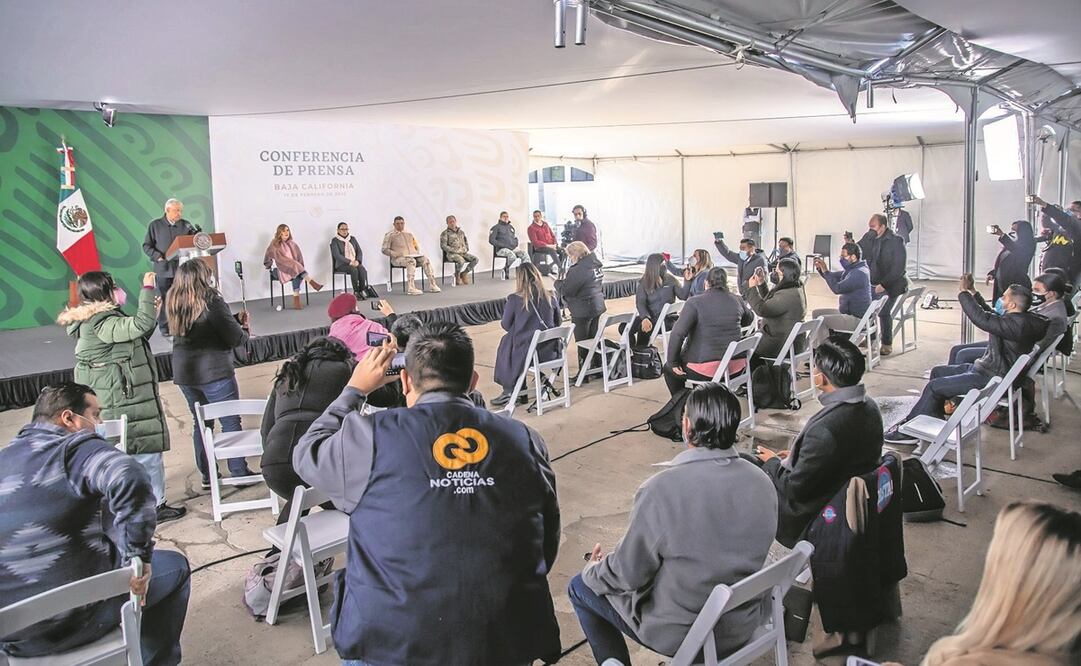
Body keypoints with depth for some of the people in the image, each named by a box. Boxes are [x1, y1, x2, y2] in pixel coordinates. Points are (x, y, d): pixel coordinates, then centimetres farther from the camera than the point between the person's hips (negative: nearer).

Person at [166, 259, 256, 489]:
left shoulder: (173, 304, 5)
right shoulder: (211, 302, -16)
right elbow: (236, 338, -14)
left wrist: (235, 319, 13)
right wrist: (244, 327, 9)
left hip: (184, 374, 7)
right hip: (214, 372, -6)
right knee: (231, 423, 4)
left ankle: (207, 476, 21)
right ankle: (239, 473, 9)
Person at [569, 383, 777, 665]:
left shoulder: (661, 490, -28)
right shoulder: (763, 484, -12)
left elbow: (627, 575, -17)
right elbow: (732, 550, 5)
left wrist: (594, 570, 5)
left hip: (680, 637, -5)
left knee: (580, 587, 16)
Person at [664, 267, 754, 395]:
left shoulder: (695, 302, -13)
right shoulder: (737, 301, 1)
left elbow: (677, 334, -18)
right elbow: (749, 319, 22)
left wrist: (673, 362, -7)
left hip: (707, 369, -5)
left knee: (669, 370, 21)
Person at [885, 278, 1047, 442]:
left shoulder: (1017, 323, -26)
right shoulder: (1019, 318, 5)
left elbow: (982, 319, -35)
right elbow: (991, 314, 19)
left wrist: (964, 292, -27)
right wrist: (973, 292, 13)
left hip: (991, 380, -11)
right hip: (986, 368, 11)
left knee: (933, 386, -12)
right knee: (937, 372, 16)